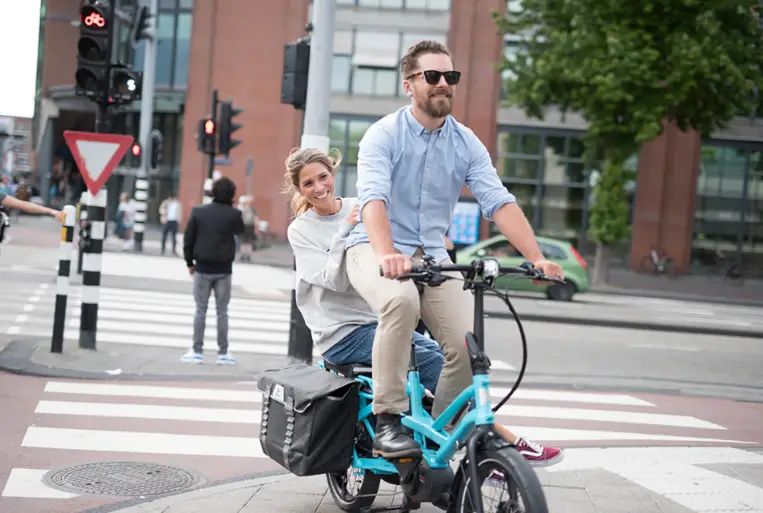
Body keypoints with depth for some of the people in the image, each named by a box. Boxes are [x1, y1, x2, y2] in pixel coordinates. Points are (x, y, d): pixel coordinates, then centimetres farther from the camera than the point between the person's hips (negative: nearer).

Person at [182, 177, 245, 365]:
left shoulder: (199, 211, -3)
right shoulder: (234, 214, -7)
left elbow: (188, 239, -1)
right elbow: (240, 231, 14)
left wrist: (190, 262, 10)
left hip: (202, 268, 0)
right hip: (224, 270, 0)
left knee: (200, 311, 6)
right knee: (222, 312, 6)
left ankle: (197, 351, 6)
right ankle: (223, 353, 8)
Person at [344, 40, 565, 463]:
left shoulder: (466, 143, 4)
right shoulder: (384, 135, -8)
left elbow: (499, 202, -6)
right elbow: (372, 198, -25)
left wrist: (537, 259, -20)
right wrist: (387, 254, -44)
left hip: (432, 255, 4)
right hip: (376, 250, -4)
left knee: (469, 346, -15)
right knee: (401, 300, -37)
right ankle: (387, 422, -26)